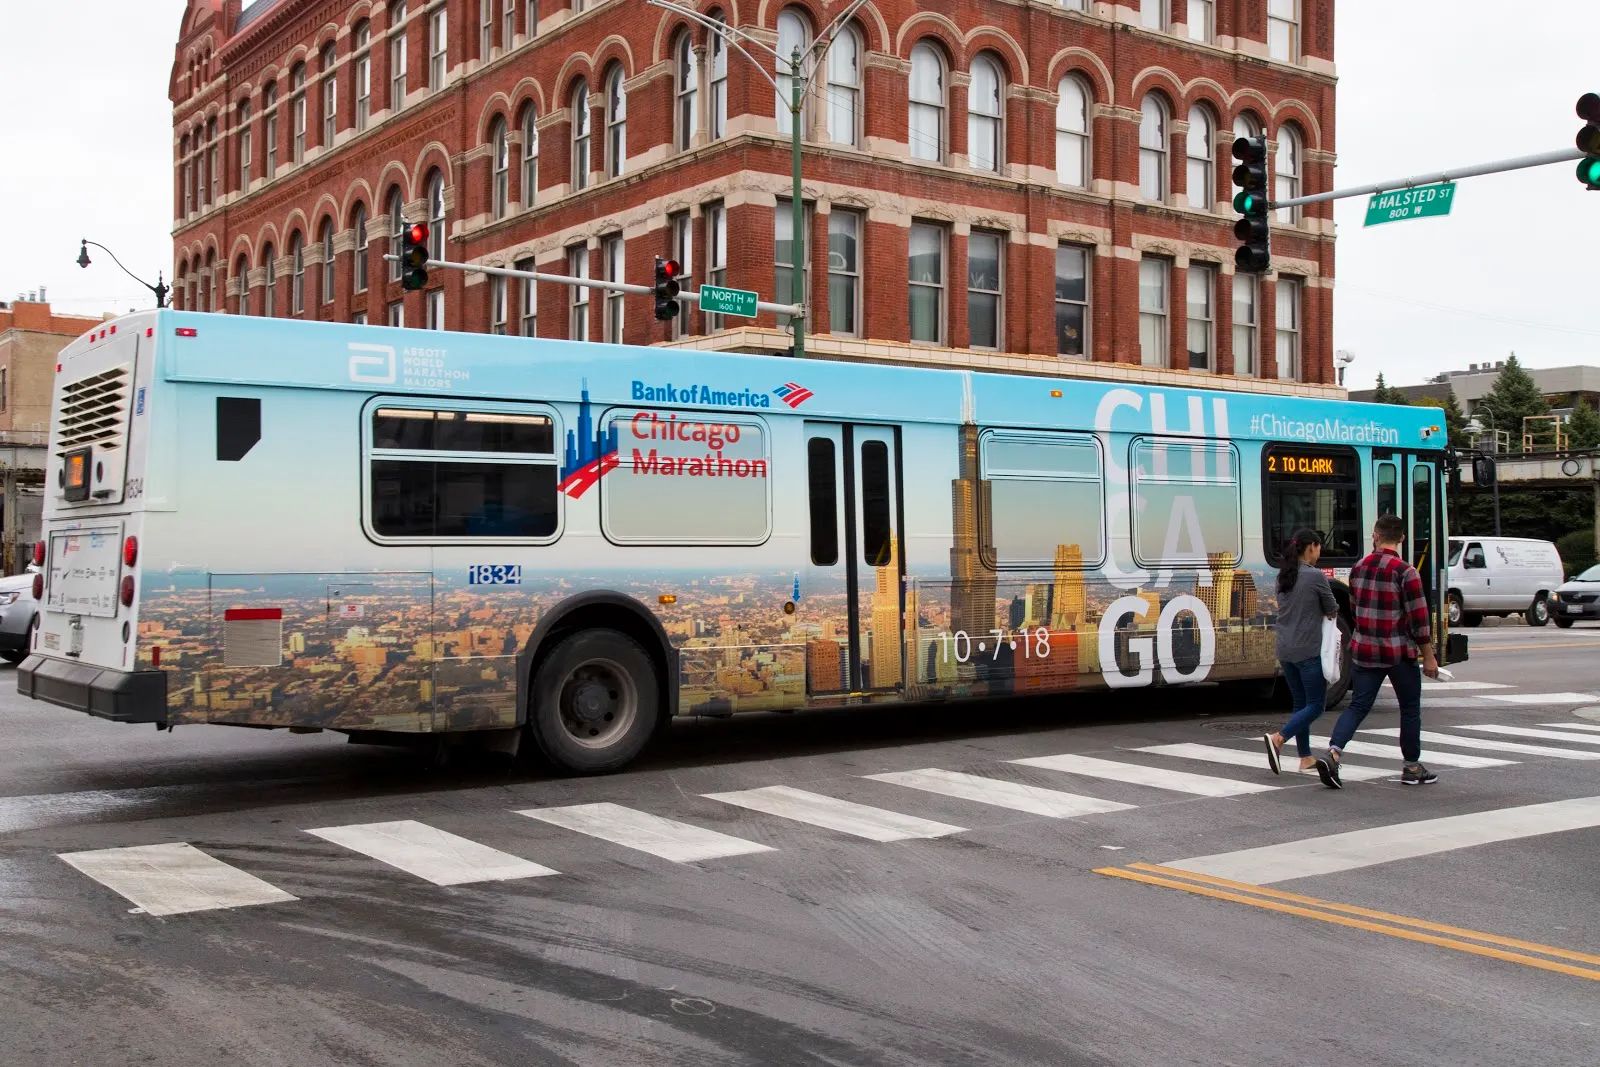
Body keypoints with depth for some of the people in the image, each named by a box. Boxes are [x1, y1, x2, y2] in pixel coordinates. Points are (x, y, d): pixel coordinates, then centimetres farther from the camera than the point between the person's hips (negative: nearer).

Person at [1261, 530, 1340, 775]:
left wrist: (1315, 613, 11)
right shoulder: (1316, 576, -13)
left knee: (1300, 703, 14)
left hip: (1286, 651, 7)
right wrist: (1324, 612, 17)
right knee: (1315, 704, 1)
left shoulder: (1283, 577, 9)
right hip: (1309, 651, -7)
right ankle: (1278, 738, -16)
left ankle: (1305, 758, 16)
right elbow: (1332, 611, -3)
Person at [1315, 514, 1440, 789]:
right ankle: (1412, 769, 21)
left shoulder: (1358, 570, 5)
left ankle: (1332, 754, -14)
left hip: (1364, 650, 4)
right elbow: (1419, 619, -12)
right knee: (1410, 709, 12)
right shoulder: (1405, 572, -13)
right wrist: (1429, 657, -5)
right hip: (1399, 653, -4)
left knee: (1358, 705, 6)